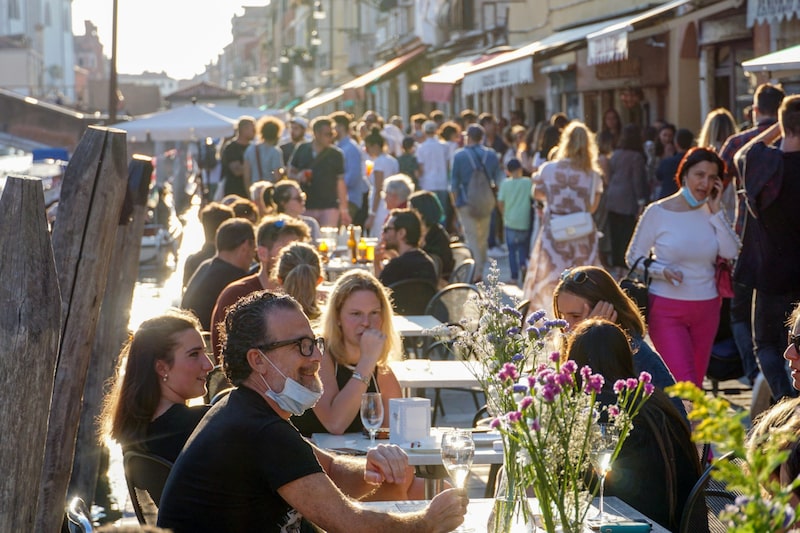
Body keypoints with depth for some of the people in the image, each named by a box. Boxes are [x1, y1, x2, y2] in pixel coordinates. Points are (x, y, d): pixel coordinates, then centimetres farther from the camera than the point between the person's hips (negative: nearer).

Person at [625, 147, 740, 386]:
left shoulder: (711, 213, 5)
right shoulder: (657, 212, -6)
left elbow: (731, 252, -10)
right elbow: (633, 257, -1)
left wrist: (716, 211, -9)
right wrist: (661, 271, -18)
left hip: (706, 309, 4)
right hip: (666, 309, -4)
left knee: (696, 383, 10)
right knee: (685, 384, -16)